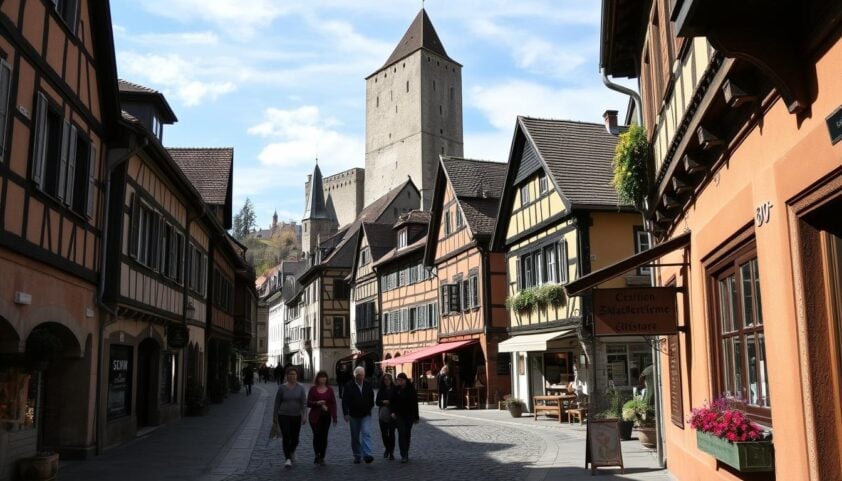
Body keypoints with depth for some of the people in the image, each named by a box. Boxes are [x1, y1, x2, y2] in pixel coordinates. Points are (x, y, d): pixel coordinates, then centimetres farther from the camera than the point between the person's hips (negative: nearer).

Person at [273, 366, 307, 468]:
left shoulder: (300, 388, -1)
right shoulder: (282, 387, -2)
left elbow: (304, 402, -6)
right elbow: (277, 402, 5)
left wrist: (304, 415, -17)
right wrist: (275, 416, 8)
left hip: (296, 416, 2)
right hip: (284, 416, -1)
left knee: (295, 438, 10)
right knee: (286, 437, -13)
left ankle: (292, 451, 41)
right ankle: (288, 459, -9)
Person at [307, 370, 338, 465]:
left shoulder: (329, 390, 5)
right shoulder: (313, 389, 2)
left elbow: (333, 403, 4)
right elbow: (308, 403, 1)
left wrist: (334, 417, -3)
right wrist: (317, 403, -18)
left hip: (326, 416, 2)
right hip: (315, 417, -1)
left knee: (324, 436, 2)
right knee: (317, 435, -10)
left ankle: (322, 457, 13)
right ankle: (317, 454, 11)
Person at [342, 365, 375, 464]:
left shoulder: (368, 385, 2)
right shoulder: (349, 386, -6)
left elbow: (371, 398, 15)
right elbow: (345, 401, -7)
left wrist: (369, 408, 10)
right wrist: (346, 413, -14)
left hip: (366, 415, 0)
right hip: (354, 415, 0)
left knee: (366, 434, -15)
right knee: (355, 437, 9)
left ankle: (367, 455, -22)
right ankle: (357, 456, 20)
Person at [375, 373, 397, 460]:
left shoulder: (394, 390, -3)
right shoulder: (381, 391, 7)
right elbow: (377, 402, 6)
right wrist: (383, 402, -10)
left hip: (392, 414, -3)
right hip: (383, 415, 3)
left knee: (391, 433, -5)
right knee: (384, 433, 4)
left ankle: (391, 452, 5)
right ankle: (387, 448, 30)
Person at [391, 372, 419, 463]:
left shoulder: (411, 389, -2)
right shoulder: (396, 390, 1)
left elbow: (415, 404, 0)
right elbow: (393, 402, 6)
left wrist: (416, 417, -1)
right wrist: (393, 412, -9)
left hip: (409, 415, 1)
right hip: (399, 415, -1)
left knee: (407, 434, 9)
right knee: (401, 433, -11)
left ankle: (406, 454, 23)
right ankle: (404, 455, -15)